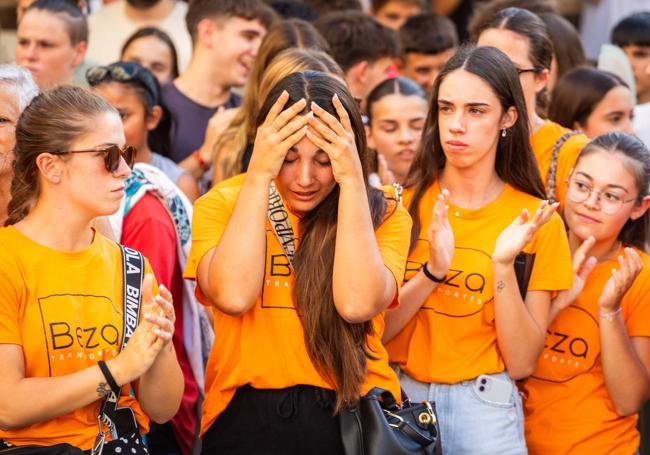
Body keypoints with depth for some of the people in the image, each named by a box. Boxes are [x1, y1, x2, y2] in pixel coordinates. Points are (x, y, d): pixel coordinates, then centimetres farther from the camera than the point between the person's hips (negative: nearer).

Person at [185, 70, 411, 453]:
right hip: (245, 419, 0)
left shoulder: (382, 215, -2)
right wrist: (258, 175, -18)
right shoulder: (222, 204, -2)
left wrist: (352, 179, -19)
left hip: (352, 419, 0)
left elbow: (357, 303, -20)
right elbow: (233, 296, -20)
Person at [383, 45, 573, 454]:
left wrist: (504, 266, -19)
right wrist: (432, 271, -21)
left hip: (483, 406, -1)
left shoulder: (534, 220, -4)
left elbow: (521, 363, -7)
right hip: (397, 396, 1)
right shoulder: (402, 203, -2)